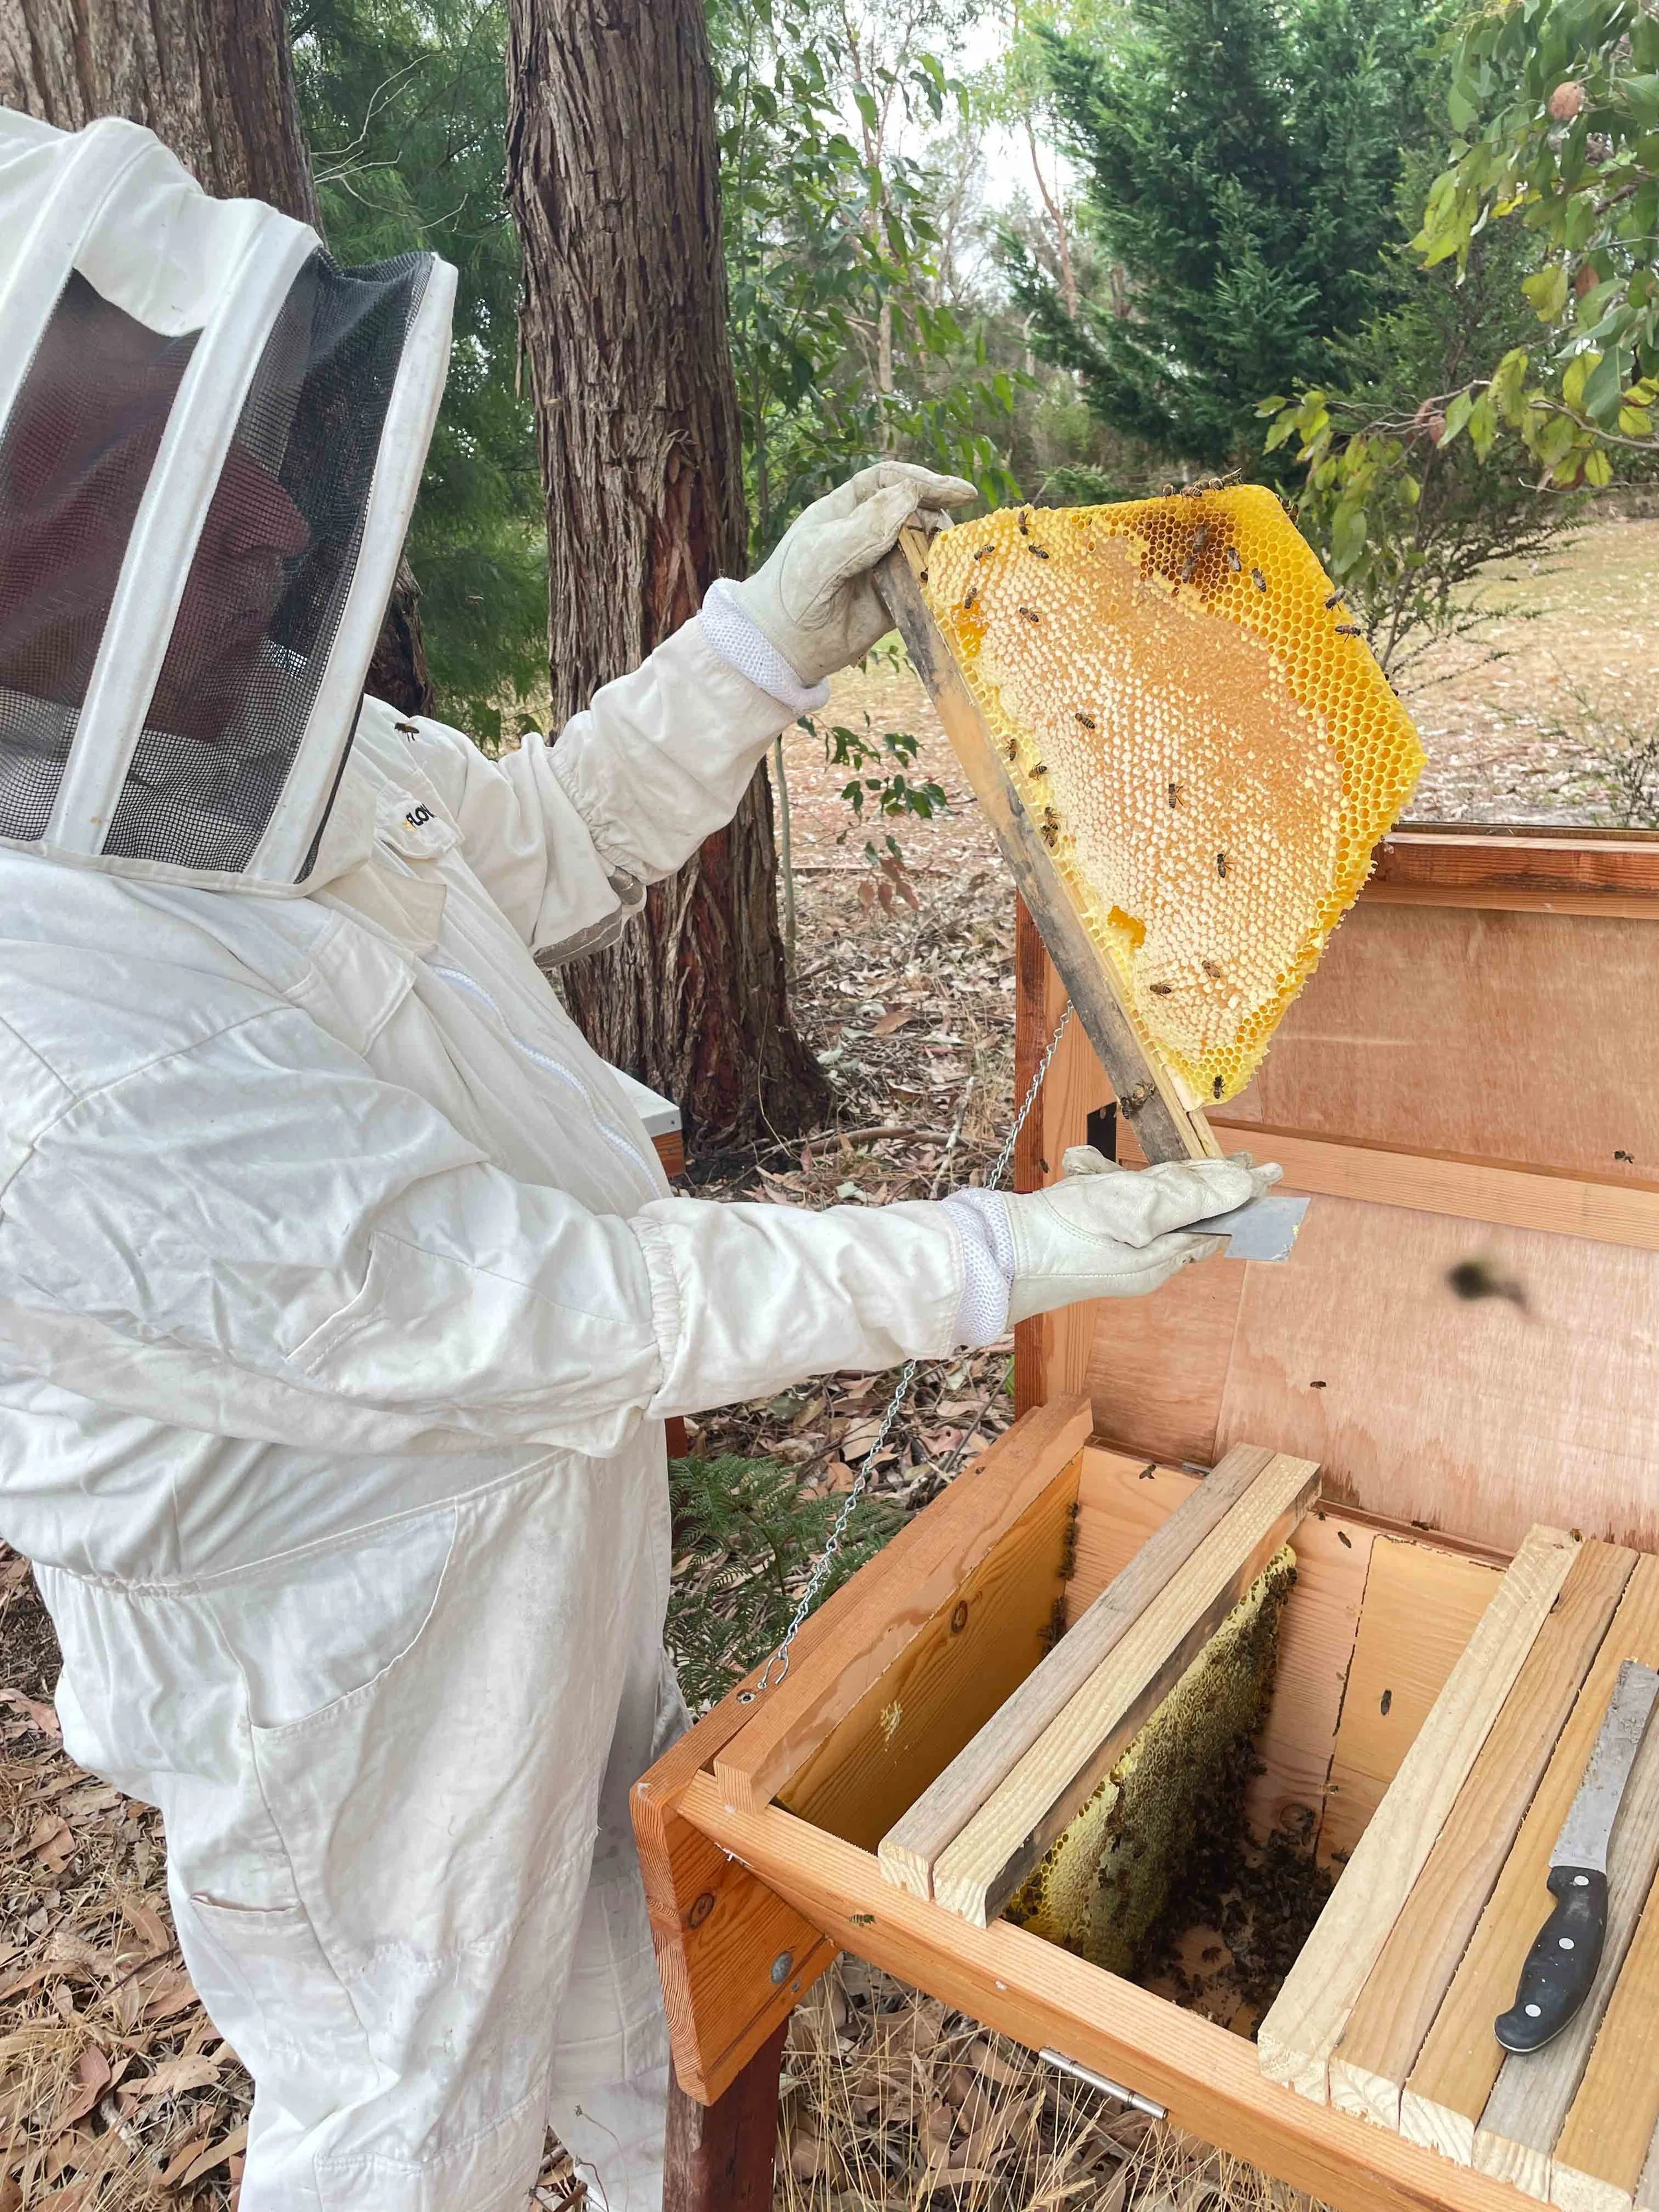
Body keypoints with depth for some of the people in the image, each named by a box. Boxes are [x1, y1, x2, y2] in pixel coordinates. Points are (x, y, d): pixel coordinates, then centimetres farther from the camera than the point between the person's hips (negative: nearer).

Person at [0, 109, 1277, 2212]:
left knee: (628, 1901, 33)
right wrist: (1002, 1258, -24)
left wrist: (765, 641, -5)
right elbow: (584, 1311, -32)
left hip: (549, 1572, 9)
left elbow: (550, 838, 5)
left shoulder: (246, 751, -12)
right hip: (363, 1691, -8)